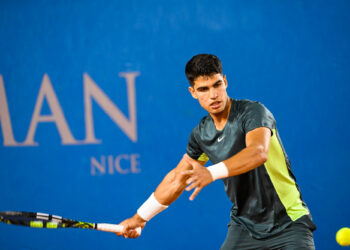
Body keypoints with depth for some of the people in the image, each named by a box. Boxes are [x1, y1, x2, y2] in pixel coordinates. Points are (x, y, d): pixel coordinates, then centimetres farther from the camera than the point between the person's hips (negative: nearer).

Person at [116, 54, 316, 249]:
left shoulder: (253, 112, -15)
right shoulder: (201, 134, 4)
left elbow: (258, 152, -35)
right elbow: (177, 178, 17)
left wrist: (212, 173, -49)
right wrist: (140, 217, 20)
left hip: (288, 222, -5)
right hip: (244, 226, 5)